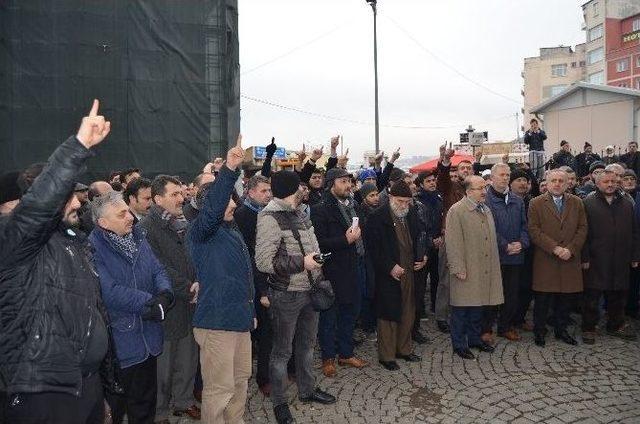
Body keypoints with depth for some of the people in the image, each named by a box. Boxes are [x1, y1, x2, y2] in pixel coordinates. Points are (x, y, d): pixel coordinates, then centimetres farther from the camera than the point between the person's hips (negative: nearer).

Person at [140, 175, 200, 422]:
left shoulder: (182, 224, 10)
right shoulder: (147, 228, -12)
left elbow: (194, 258, 10)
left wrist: (197, 283, -8)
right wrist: (189, 290, -13)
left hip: (189, 303, 6)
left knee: (188, 357, 16)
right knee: (163, 362, 7)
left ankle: (183, 401, 35)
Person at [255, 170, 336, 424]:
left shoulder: (299, 213, 8)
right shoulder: (270, 218, -17)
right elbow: (264, 262, -21)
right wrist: (302, 262, -21)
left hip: (310, 290, 8)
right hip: (286, 295, -8)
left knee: (307, 344, 22)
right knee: (283, 350, 8)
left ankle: (307, 390, 41)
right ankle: (279, 402, 26)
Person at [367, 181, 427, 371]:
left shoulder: (412, 215, 8)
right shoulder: (378, 217, -12)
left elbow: (418, 239, 19)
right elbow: (374, 248, -14)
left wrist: (422, 258, 4)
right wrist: (390, 267, -19)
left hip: (409, 272, 6)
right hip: (388, 275, -6)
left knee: (408, 313, 15)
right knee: (388, 314, 2)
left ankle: (404, 349, 31)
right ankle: (386, 356, 16)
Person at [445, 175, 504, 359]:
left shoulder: (486, 210, 14)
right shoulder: (456, 211, -12)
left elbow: (492, 238, 20)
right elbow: (453, 242, -16)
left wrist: (493, 265, 17)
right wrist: (458, 268, -18)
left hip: (484, 270, 7)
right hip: (466, 271, -7)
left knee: (478, 304, 17)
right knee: (461, 308, 2)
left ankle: (475, 338, 32)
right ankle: (459, 344, 15)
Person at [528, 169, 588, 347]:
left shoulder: (577, 203, 9)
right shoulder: (536, 203, -1)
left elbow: (582, 229, 5)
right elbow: (534, 231, -8)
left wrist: (570, 249, -9)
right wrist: (555, 248, -15)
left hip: (570, 260, 3)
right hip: (545, 261, -3)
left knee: (565, 298, 10)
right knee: (542, 299, 4)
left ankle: (561, 329, 26)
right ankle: (539, 330, 18)